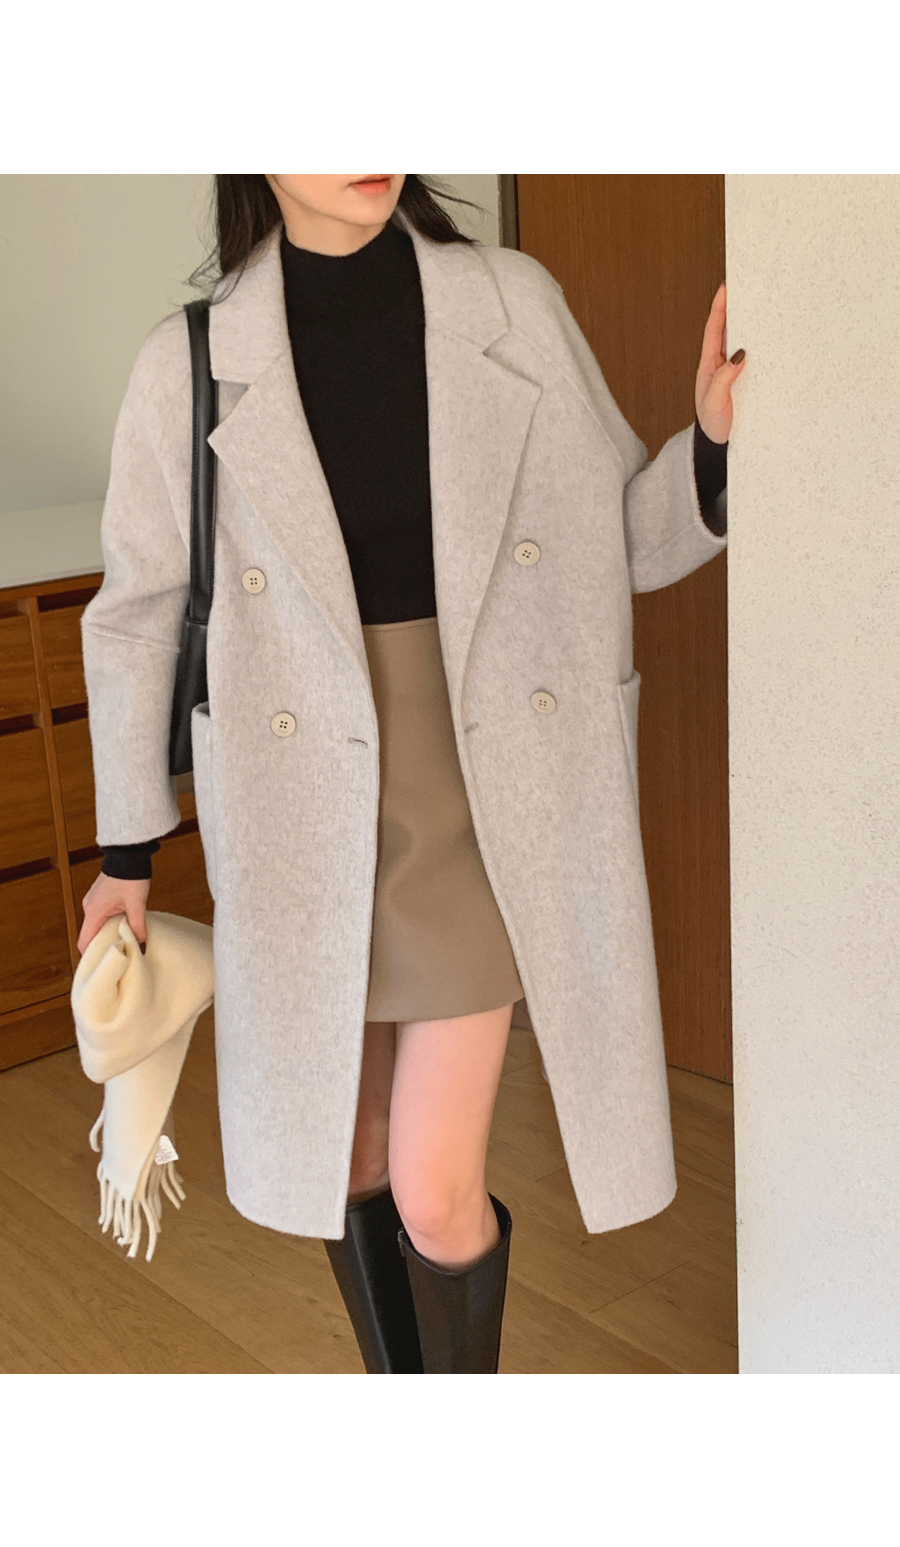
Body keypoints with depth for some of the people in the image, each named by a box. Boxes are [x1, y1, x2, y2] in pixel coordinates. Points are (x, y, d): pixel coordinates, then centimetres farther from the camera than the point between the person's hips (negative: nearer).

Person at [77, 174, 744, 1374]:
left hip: (470, 800, -1)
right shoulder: (193, 359, -5)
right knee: (357, 1162, 16)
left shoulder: (514, 305, -5)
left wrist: (721, 445, -18)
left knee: (437, 1199, -1)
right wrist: (126, 850, 9)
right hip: (303, 810, 1)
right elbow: (136, 613, 4)